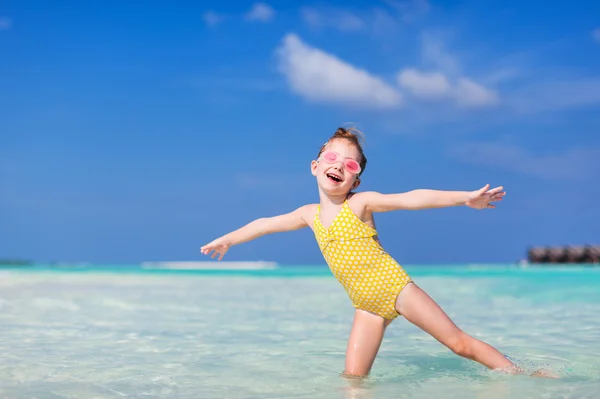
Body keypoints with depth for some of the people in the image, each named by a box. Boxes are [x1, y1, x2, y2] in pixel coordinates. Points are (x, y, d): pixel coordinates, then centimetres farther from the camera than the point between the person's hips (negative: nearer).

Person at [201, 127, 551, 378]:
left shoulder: (361, 203, -10)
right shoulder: (310, 215, 7)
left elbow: (413, 199, -21)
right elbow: (267, 224, 21)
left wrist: (466, 197, -31)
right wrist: (227, 240, 32)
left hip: (397, 287, -5)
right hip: (367, 306, 5)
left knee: (459, 342, -5)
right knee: (353, 377, -7)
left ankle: (519, 375, 2)